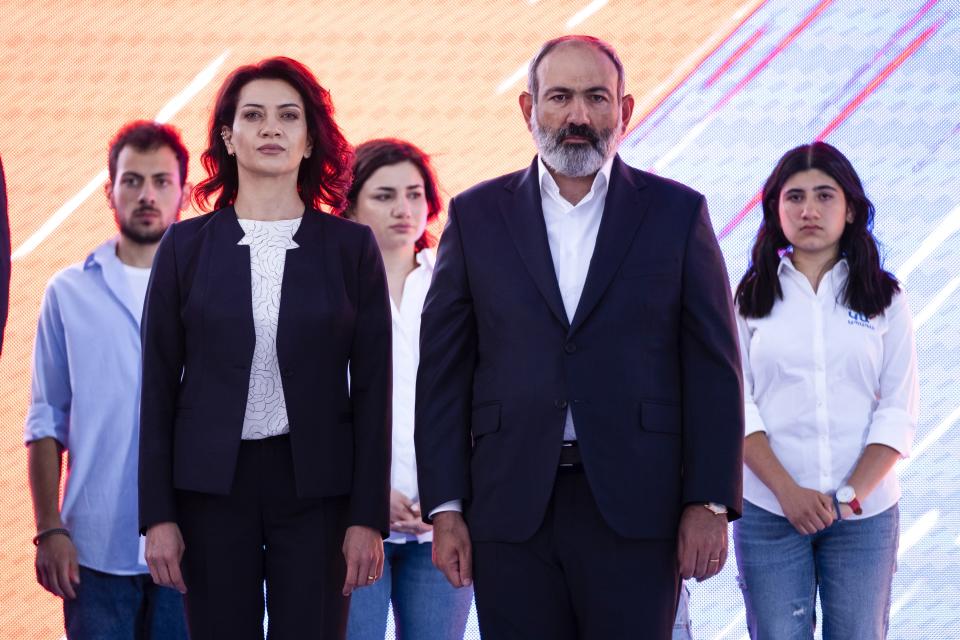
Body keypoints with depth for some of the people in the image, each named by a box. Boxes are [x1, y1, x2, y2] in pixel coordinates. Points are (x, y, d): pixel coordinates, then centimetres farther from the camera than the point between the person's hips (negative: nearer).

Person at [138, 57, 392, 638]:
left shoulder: (351, 246, 4)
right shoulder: (187, 245, 5)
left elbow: (372, 388, 2)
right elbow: (159, 384, 5)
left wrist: (368, 518, -4)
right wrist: (158, 515, -1)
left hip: (316, 485, 0)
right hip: (212, 482, 1)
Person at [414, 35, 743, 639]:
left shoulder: (678, 213, 5)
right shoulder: (477, 215, 8)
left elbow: (714, 369, 3)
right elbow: (444, 369, 7)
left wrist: (710, 503, -4)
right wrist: (446, 507, 1)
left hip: (636, 508, -1)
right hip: (511, 509, 1)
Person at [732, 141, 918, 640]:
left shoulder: (883, 299, 6)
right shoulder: (750, 298, 6)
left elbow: (898, 411, 1)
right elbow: (737, 405, -1)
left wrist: (850, 495, -11)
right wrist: (787, 491, -13)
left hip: (865, 514, 1)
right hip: (768, 510, 0)